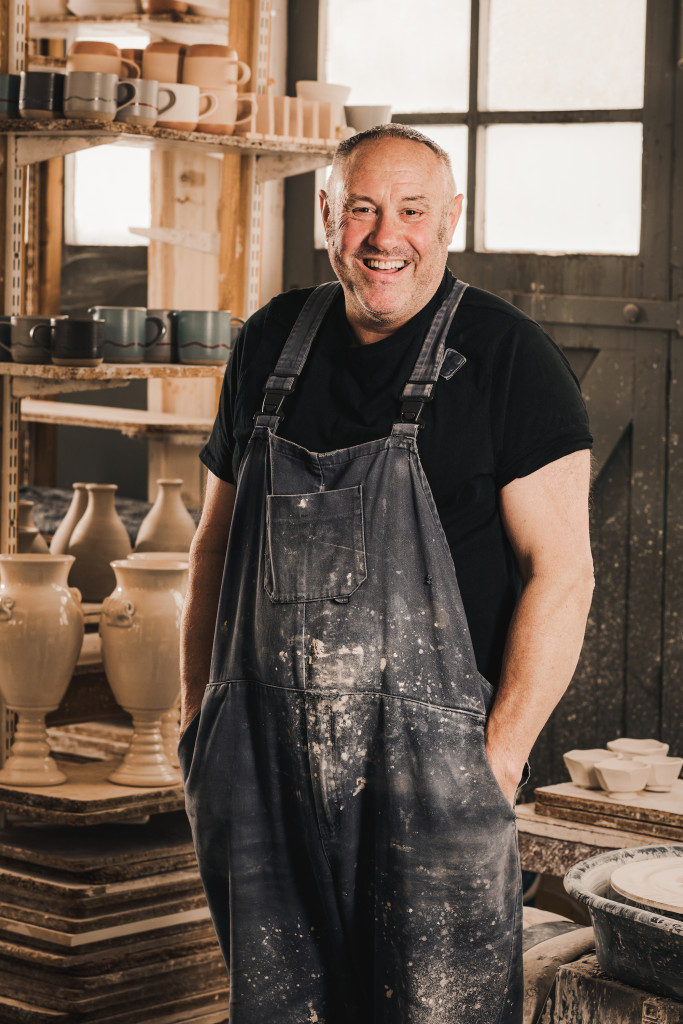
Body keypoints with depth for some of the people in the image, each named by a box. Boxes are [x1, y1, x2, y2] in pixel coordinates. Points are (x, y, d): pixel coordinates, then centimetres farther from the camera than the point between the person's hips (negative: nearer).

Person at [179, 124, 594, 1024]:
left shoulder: (507, 359, -5)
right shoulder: (272, 344, 10)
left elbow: (561, 567, -9)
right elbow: (218, 538, 19)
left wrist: (502, 752, -15)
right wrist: (198, 711, 14)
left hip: (428, 751, -4)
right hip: (264, 754, 5)